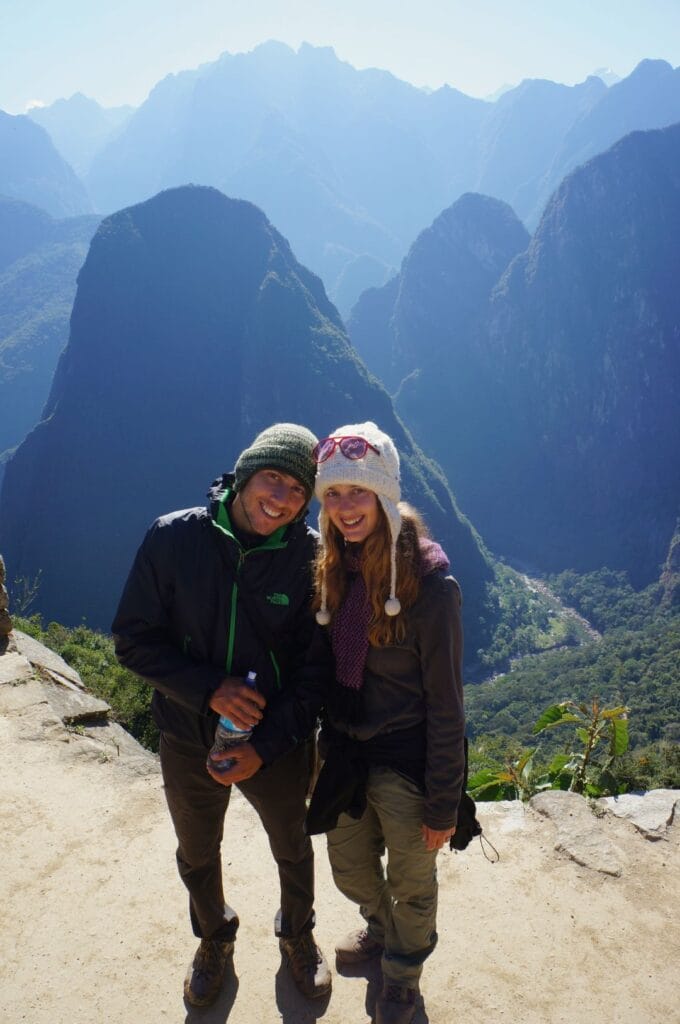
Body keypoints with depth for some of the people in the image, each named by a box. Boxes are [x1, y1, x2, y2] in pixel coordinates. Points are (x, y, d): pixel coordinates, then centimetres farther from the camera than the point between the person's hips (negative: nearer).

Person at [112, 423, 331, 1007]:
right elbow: (134, 640, -13)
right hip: (189, 740, 1)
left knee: (293, 849, 24)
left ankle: (298, 934, 56)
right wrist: (209, 690, -25)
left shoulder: (309, 557, -19)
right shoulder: (174, 538, -18)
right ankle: (215, 938, 57)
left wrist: (269, 745, -18)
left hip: (278, 745, 0)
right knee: (197, 855, 26)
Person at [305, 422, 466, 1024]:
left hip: (405, 762, -5)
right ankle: (381, 928, 58)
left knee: (411, 883, 18)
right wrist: (324, 743, 8)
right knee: (349, 868, 25)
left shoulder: (428, 581, -22)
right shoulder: (333, 570, -3)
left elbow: (444, 702, -17)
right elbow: (325, 670, 6)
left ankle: (404, 970, 49)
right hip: (345, 754, 6)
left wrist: (442, 804, -12)